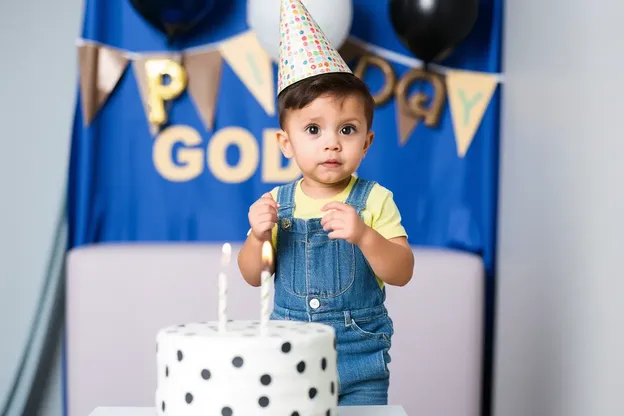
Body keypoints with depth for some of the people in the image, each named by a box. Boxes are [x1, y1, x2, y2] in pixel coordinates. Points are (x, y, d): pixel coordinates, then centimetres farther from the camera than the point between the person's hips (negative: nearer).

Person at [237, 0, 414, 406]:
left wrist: (363, 236, -30)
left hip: (359, 359, -2)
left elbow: (402, 273, -13)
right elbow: (253, 277, 5)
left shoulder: (374, 200, -8)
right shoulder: (278, 202, 0)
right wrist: (258, 237, -16)